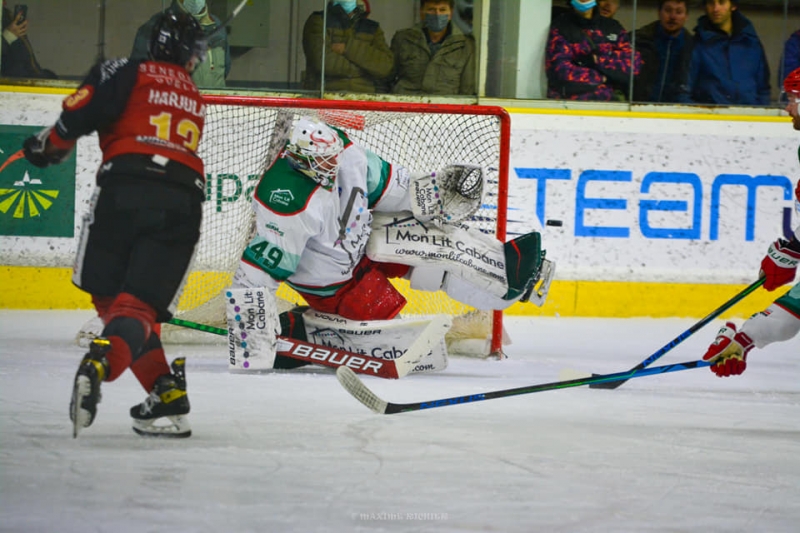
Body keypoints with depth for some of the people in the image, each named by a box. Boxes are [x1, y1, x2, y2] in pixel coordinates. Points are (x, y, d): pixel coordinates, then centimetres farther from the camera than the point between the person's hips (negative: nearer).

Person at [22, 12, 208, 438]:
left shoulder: (126, 73, 9)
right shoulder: (195, 100, 25)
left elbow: (81, 112, -4)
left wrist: (49, 145, 14)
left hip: (125, 190, -3)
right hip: (181, 203, 3)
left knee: (110, 295, 8)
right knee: (140, 303, 1)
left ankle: (166, 391, -5)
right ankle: (100, 364, -26)